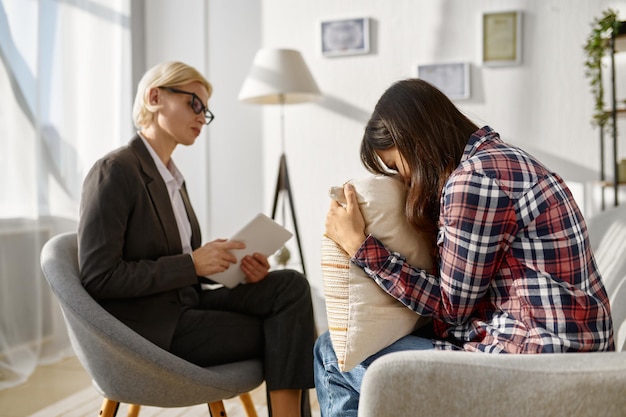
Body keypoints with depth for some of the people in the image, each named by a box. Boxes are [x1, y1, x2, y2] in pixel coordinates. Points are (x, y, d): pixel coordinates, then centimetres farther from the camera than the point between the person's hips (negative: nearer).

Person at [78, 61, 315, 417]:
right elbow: (98, 277, -18)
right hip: (150, 327, -8)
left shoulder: (174, 178, 14)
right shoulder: (115, 172, -13)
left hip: (185, 304, 8)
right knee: (282, 332, -11)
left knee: (290, 285, -12)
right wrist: (191, 263, -20)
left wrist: (232, 265, -2)